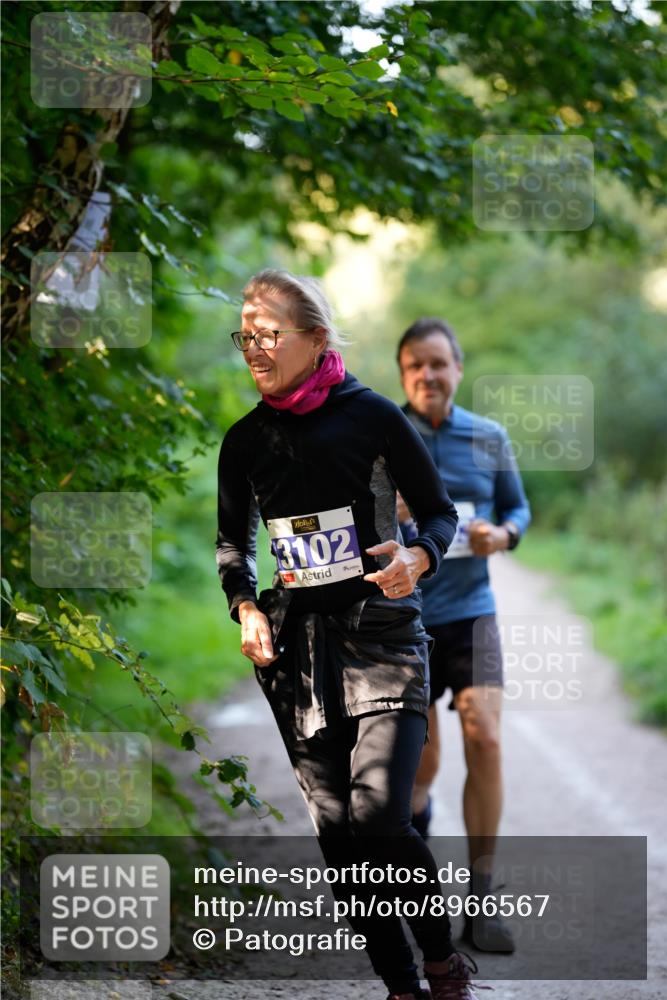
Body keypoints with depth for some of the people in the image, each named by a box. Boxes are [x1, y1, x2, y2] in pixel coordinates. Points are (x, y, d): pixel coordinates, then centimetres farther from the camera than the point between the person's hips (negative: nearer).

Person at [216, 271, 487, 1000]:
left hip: (381, 633, -4)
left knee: (379, 814, -18)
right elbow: (232, 539, 20)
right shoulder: (245, 440, 7)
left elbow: (441, 514, 3)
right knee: (336, 831, 2)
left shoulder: (371, 416, -4)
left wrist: (415, 561, -18)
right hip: (294, 642, 4)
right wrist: (244, 605, 2)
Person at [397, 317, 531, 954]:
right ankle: (415, 815, 47)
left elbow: (517, 506, 15)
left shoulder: (489, 438, 4)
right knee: (421, 763, 7)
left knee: (485, 741, -16)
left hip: (469, 613, 1)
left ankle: (482, 900, -6)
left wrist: (502, 534, -8)